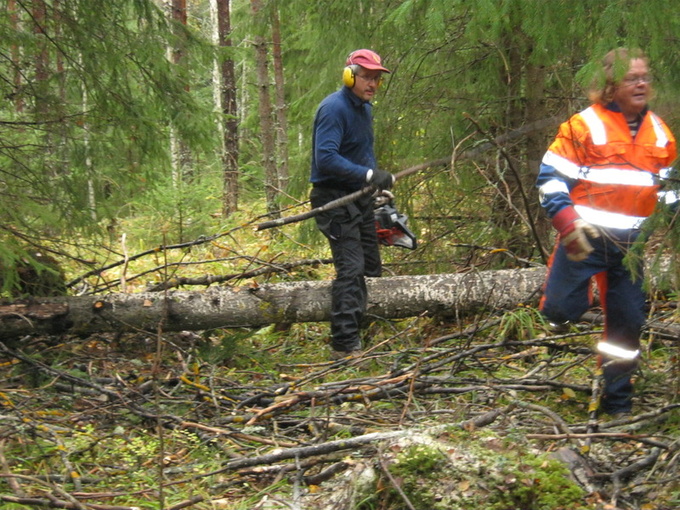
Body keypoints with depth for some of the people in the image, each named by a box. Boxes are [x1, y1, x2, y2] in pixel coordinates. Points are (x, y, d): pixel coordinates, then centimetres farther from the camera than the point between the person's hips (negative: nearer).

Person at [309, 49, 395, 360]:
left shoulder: (365, 109, 14)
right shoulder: (334, 109, -18)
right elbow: (325, 158, -29)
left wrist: (381, 191, 21)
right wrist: (370, 175, -31)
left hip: (360, 197, 10)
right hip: (334, 201, -10)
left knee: (370, 269, 11)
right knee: (351, 269, -16)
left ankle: (358, 332, 21)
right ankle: (343, 345, -15)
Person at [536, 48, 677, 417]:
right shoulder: (584, 125, -5)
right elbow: (551, 177, -7)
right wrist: (568, 224, -18)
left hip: (632, 245, 4)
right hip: (585, 239, -4)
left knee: (627, 324, 8)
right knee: (560, 310, -14)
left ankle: (617, 403, 20)